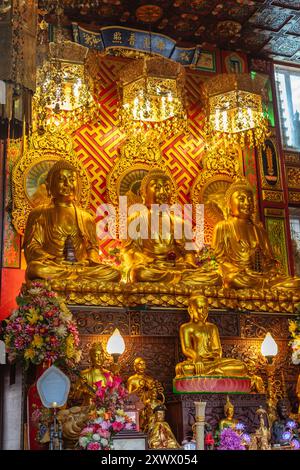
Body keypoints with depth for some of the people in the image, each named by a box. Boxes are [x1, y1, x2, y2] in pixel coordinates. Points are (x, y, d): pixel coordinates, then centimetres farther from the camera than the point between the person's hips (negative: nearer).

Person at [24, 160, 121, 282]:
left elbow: (92, 247, 20)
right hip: (53, 266, -3)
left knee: (114, 273, -24)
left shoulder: (86, 217, 21)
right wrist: (52, 259, -16)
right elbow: (31, 246, 2)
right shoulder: (40, 214, 11)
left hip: (81, 266, 3)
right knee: (36, 269, -38)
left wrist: (92, 260, -5)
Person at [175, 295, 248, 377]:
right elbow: (186, 349, -4)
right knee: (182, 368, -41)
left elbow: (218, 349, 17)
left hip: (212, 362, 5)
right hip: (195, 362, -5)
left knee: (240, 366, -20)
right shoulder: (186, 328, 10)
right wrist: (197, 358, -26)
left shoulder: (212, 327, 24)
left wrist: (215, 354, -10)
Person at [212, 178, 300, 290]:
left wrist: (275, 272, -4)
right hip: (239, 275, -2)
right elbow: (219, 258, 2)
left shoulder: (259, 229, 24)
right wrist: (236, 272, -17)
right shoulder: (222, 227, 11)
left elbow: (269, 258, 18)